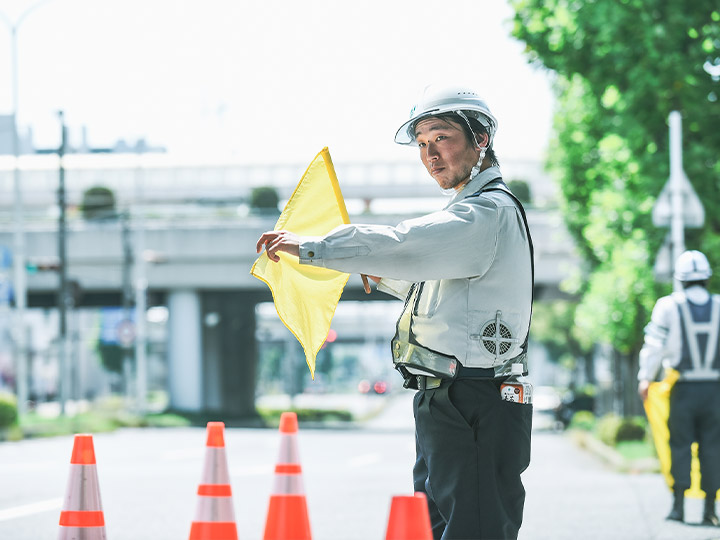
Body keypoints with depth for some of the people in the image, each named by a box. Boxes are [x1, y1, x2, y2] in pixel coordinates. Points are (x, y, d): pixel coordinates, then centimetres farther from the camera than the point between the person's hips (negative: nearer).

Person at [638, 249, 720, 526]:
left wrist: (645, 378, 6)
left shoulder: (668, 306, -4)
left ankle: (678, 505, 3)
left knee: (680, 445, 5)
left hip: (683, 388, -1)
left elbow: (655, 346, -3)